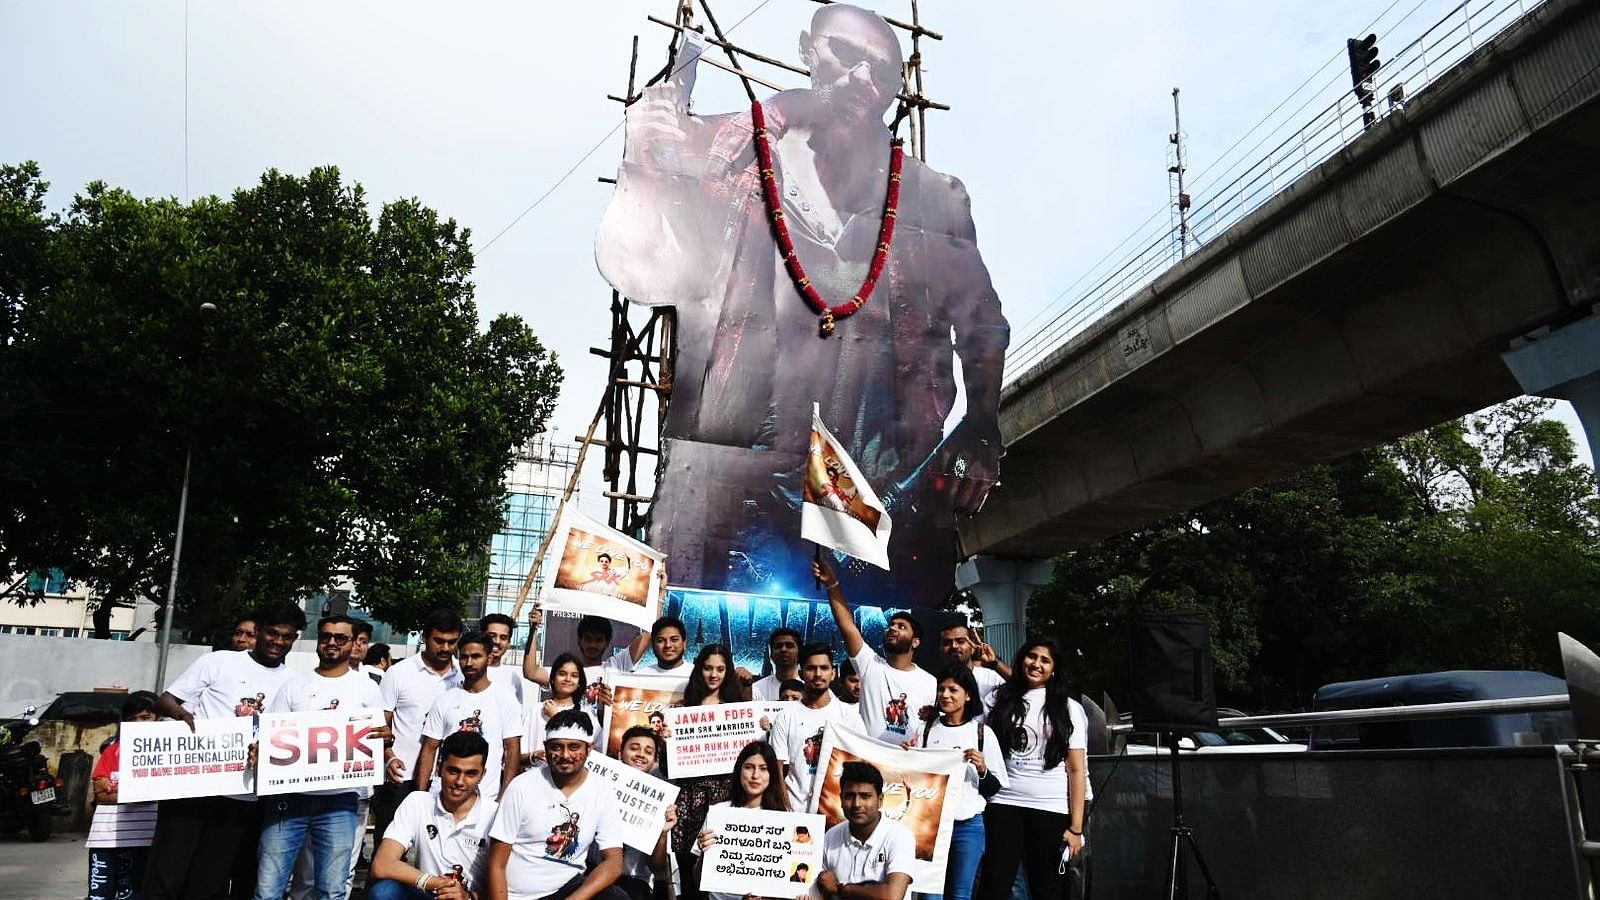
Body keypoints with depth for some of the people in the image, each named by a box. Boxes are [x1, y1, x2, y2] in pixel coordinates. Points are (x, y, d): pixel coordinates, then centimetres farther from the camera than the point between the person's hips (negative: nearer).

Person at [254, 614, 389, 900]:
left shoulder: (366, 688, 7)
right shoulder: (294, 685, 11)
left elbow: (380, 735, 9)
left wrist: (384, 737, -14)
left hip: (340, 801, -1)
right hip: (289, 797, 1)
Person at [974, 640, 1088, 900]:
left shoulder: (1069, 708, 7)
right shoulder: (1001, 701, 9)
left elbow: (1077, 770, 3)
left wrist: (1076, 827, -3)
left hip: (1051, 810, 0)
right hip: (1003, 804, 1)